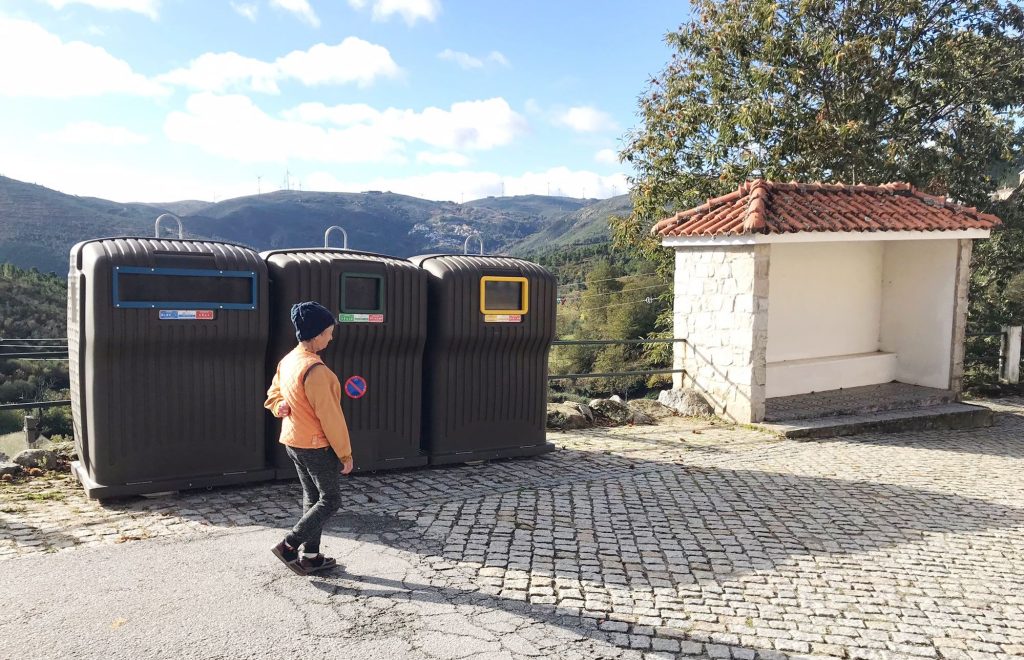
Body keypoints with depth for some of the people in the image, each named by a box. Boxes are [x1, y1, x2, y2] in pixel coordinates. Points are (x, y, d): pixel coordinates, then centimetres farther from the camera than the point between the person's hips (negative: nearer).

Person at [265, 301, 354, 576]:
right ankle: (289, 547, 1)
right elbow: (329, 416, -21)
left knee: (312, 497, 17)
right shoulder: (315, 369, -25)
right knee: (330, 500, 5)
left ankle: (310, 557, 23)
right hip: (316, 445, -9)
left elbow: (273, 396, 18)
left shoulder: (287, 361, 5)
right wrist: (345, 453, -14)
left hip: (293, 442, 9)